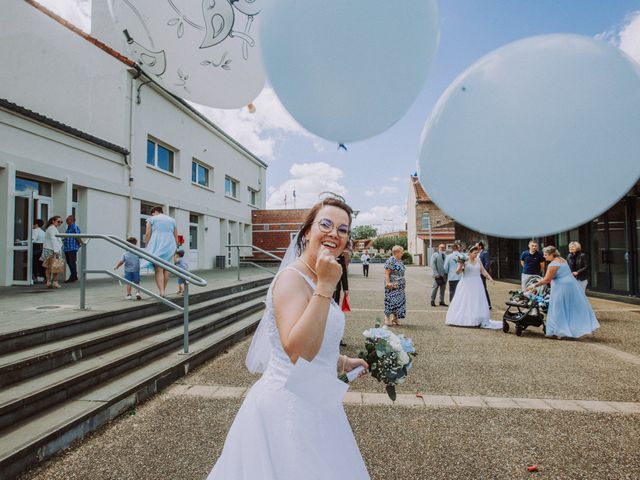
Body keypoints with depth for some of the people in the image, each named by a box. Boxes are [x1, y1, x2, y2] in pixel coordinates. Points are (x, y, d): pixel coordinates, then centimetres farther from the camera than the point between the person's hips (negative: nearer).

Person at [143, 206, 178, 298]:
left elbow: (148, 234, -3)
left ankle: (162, 291, -17)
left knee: (159, 270, -4)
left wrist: (147, 247, 2)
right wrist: (174, 250, 17)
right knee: (166, 269, 16)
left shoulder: (152, 219, 6)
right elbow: (176, 237, 12)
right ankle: (163, 290, 18)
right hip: (170, 246, 4)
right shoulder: (172, 220, 16)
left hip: (157, 247, -3)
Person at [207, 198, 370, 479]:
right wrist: (325, 286, -33)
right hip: (289, 406, -9)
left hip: (314, 403, 9)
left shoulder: (314, 280, 6)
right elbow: (297, 352, -34)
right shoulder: (292, 278, -21)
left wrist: (344, 363, 21)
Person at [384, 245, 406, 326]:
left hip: (400, 286, 9)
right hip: (392, 285, -9)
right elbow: (386, 273, -17)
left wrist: (403, 282, 20)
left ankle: (395, 318, 18)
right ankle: (387, 319, 5)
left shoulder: (400, 260, 14)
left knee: (400, 301, 9)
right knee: (391, 300, -6)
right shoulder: (390, 261, -14)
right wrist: (388, 282, -24)